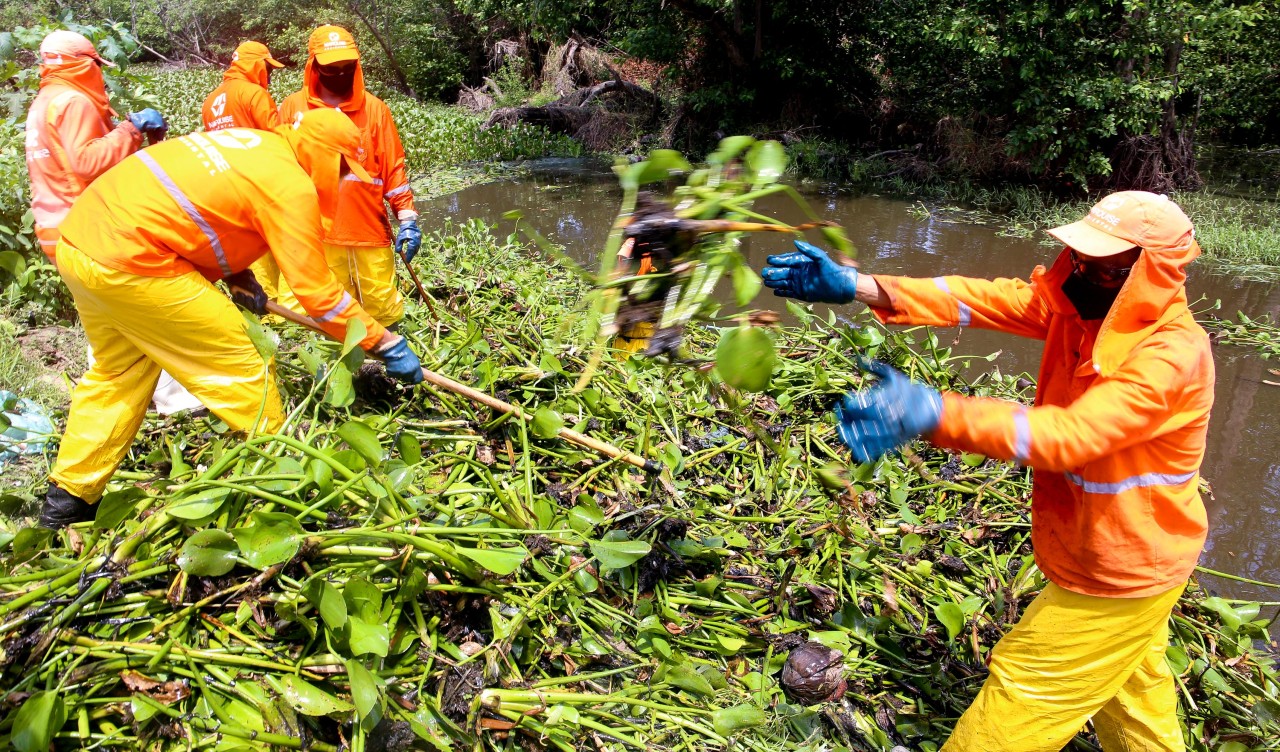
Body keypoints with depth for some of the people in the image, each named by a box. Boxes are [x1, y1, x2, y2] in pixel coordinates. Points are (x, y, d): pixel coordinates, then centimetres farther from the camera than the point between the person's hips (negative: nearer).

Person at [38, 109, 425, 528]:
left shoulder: (252, 142, 14)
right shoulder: (291, 187, -12)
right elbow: (317, 292, -13)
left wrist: (238, 278, 9)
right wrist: (386, 344, -5)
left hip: (77, 236, 10)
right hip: (128, 262, -10)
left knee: (119, 371, 25)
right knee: (238, 367, 1)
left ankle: (69, 497, 35)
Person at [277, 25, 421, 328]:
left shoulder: (375, 108, 6)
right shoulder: (292, 107, 6)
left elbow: (394, 168, 5)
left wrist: (407, 219, -3)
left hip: (370, 233, 0)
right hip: (315, 236, 0)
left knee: (384, 314, 2)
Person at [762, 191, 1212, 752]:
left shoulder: (1172, 355, -32)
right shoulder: (1084, 304, -8)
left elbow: (1070, 434, -42)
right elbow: (988, 300, -16)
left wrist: (932, 414, -53)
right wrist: (857, 286, -26)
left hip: (1120, 573, -8)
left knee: (1024, 685, 6)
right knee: (1131, 685, 29)